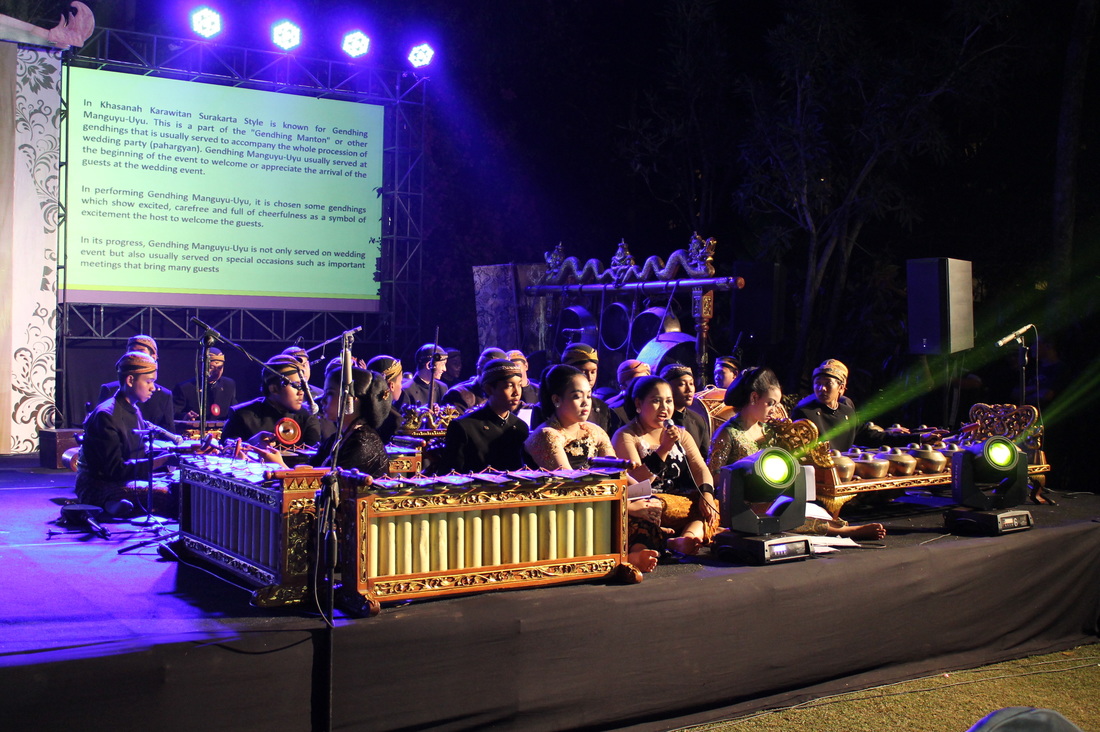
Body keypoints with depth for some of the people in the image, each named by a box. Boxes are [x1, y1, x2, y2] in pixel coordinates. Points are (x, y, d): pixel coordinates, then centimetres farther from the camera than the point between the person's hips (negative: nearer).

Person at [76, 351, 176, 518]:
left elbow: (139, 456, 14)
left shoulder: (134, 411, 14)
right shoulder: (106, 415, -15)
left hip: (125, 482, 9)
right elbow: (116, 469, -20)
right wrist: (163, 460, -24)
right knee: (165, 494, -28)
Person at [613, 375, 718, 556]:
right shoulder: (626, 437, -2)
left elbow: (700, 468, 5)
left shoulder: (680, 434, 18)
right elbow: (636, 483, -13)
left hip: (684, 499, 7)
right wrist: (664, 449, -20)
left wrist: (707, 493, -16)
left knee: (715, 506, -25)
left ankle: (688, 538, -45)